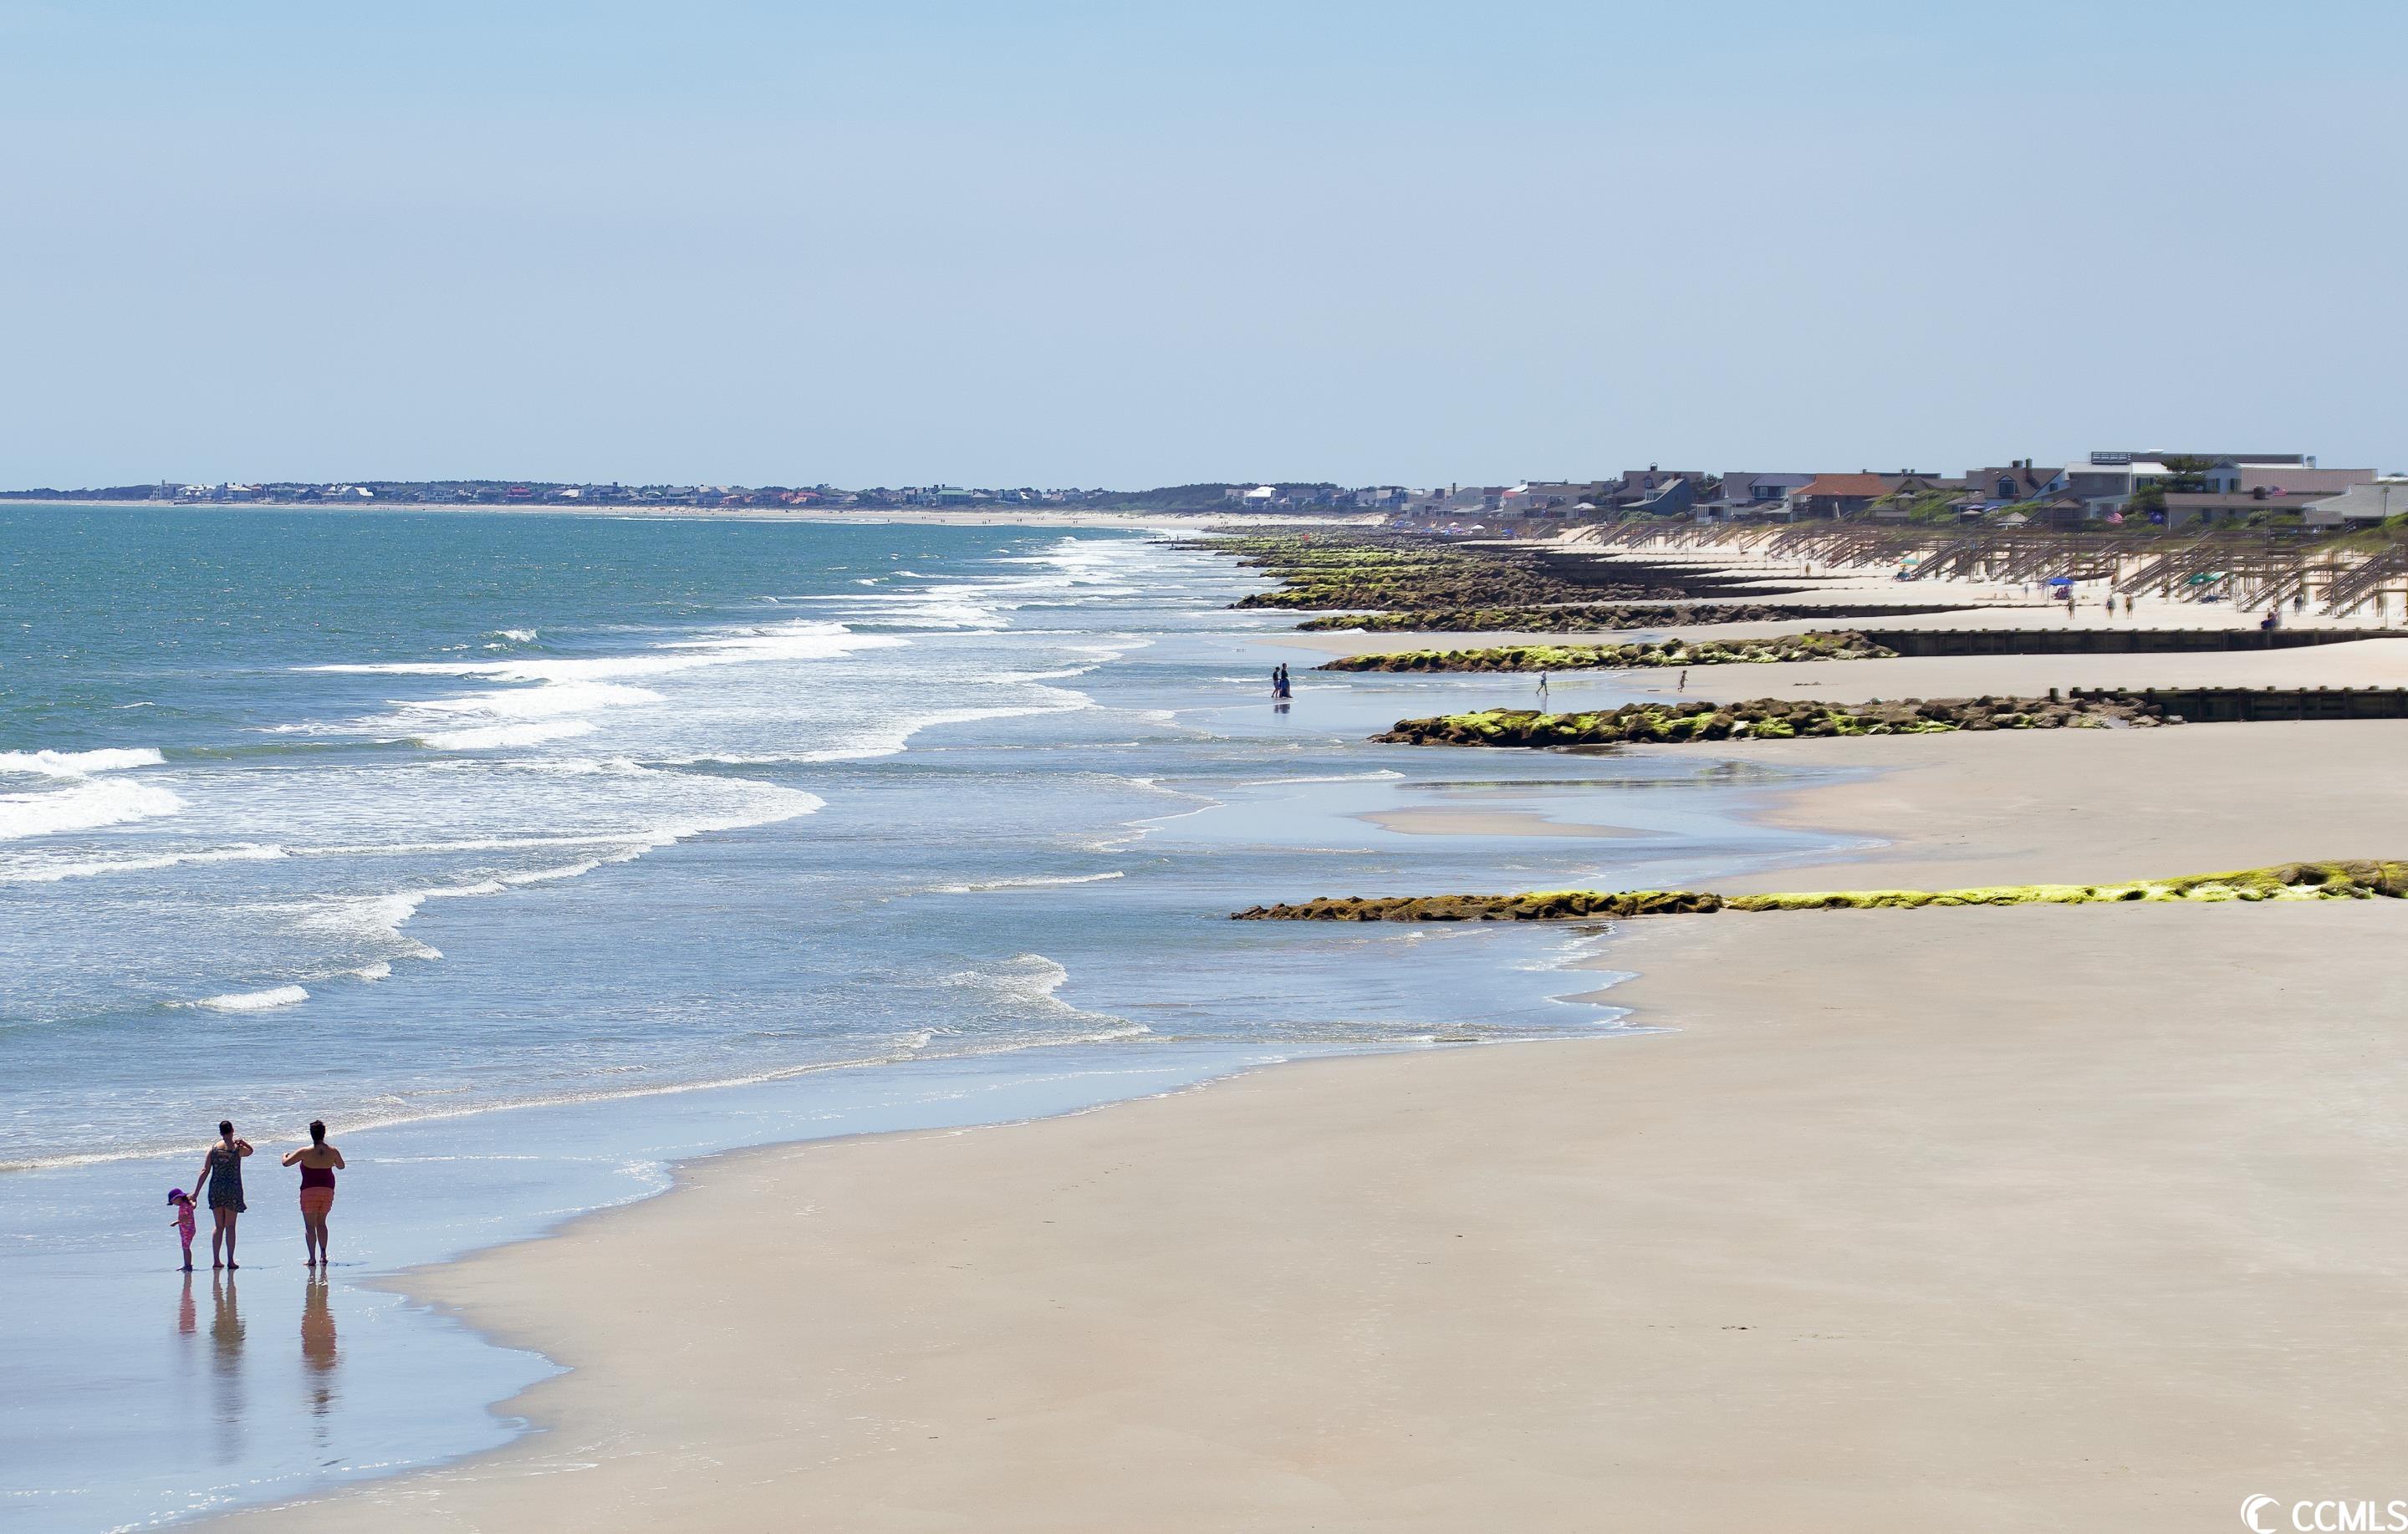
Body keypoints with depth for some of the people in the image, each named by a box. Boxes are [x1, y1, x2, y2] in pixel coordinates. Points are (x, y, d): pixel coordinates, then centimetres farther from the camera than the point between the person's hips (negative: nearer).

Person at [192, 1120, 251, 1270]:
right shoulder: (238, 1149, -5)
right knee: (230, 1226, 4)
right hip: (233, 1190, -2)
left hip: (216, 1189, 2)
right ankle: (230, 1260, 1)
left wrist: (196, 1193, -1)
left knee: (218, 1226, 12)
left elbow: (205, 1171, -3)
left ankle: (216, 1260, 9)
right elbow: (250, 1150, 19)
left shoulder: (213, 1149, 0)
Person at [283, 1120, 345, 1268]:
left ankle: (312, 1258, -4)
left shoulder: (305, 1152, -12)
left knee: (310, 1225, 2)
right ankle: (323, 1254, 13)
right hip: (328, 1190, 4)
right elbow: (341, 1166, 16)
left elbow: (286, 1163, -6)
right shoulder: (332, 1151, -2)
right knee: (321, 1222, 19)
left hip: (310, 1191, -4)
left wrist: (285, 1156, 17)